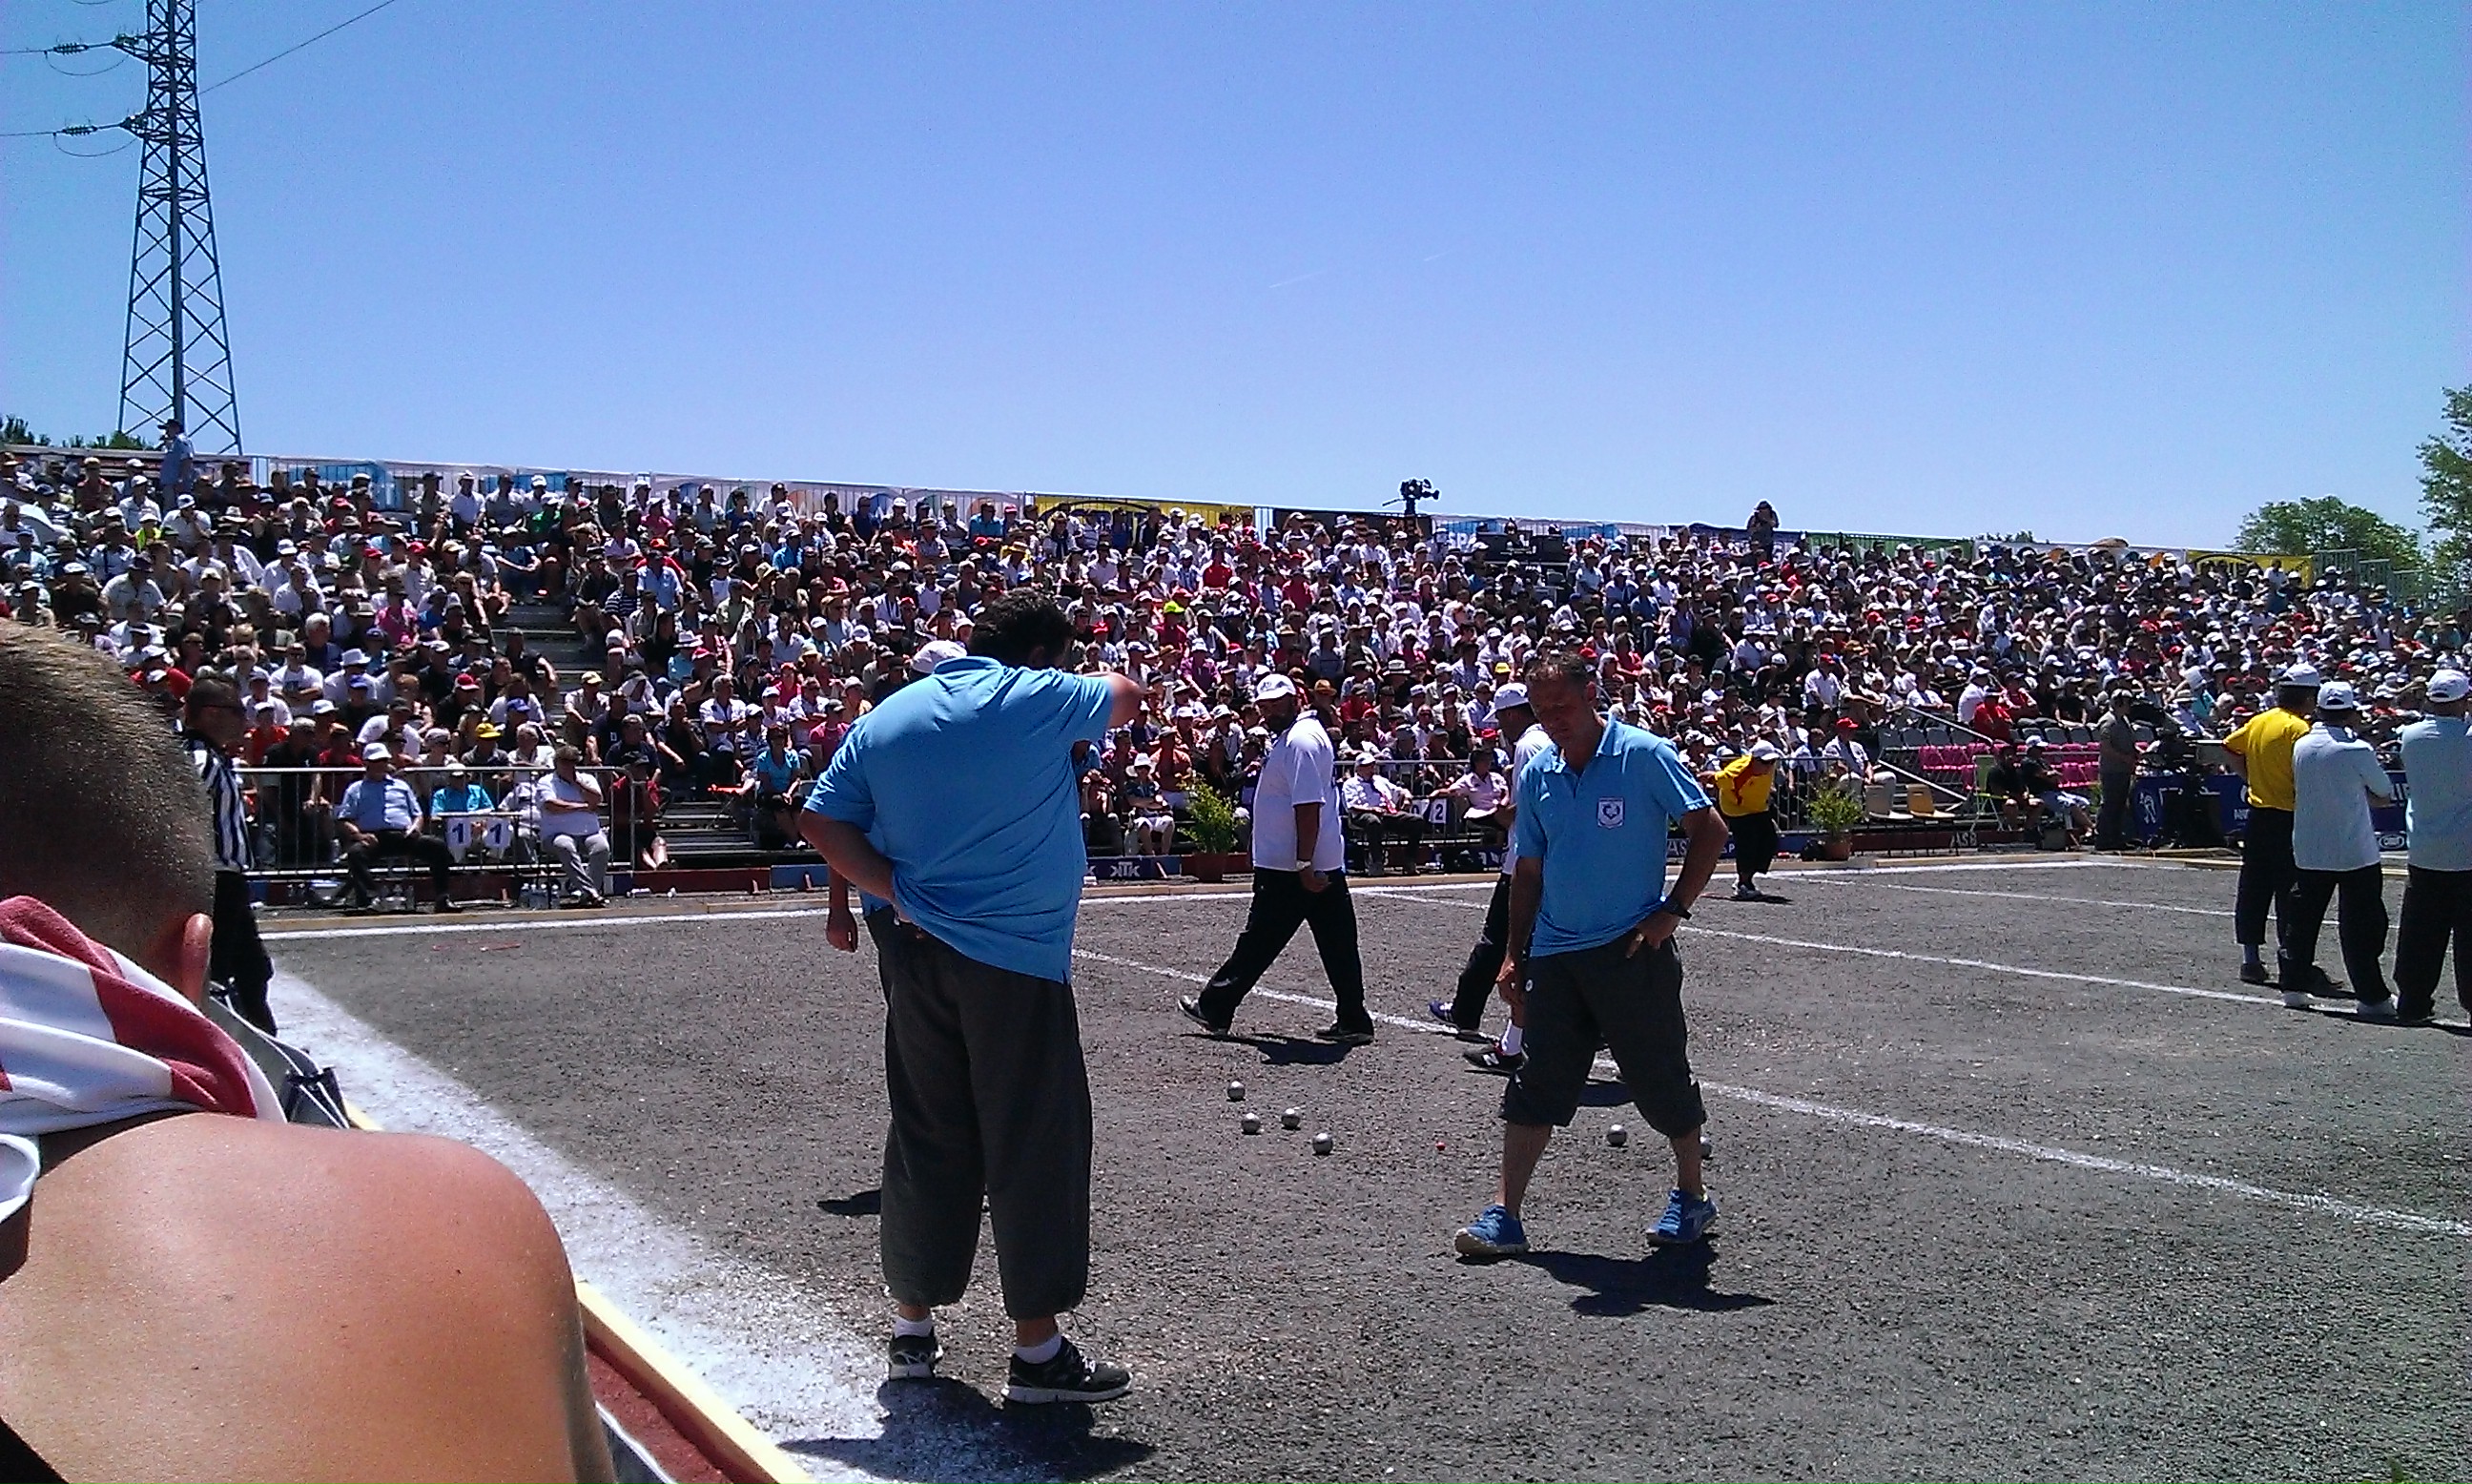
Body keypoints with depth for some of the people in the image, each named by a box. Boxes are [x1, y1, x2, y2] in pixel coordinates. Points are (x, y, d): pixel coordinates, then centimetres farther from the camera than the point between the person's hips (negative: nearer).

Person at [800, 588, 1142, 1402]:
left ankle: (912, 1329, 23)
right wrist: (1072, 682, 30)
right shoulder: (1038, 699, -6)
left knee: (927, 1137, 14)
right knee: (1034, 1144, 1)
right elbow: (1127, 696, 12)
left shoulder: (888, 716, 10)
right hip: (1014, 959, -6)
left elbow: (820, 821, 6)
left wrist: (897, 892, 0)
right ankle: (1038, 1349, 5)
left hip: (915, 953, 6)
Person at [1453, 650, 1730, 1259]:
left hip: (1633, 952, -4)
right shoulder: (1536, 775, 8)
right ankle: (1503, 1215, 4)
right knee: (1535, 1086, 2)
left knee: (1662, 1080, 7)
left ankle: (1691, 1196, 27)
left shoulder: (1645, 755, -8)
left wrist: (1672, 911, -13)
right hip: (1554, 955, 4)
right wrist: (1515, 953, 11)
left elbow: (1709, 831, -7)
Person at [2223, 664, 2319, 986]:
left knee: (2253, 888, 9)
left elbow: (2228, 749, 19)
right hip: (2290, 818, -7)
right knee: (2291, 891, -1)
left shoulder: (2257, 722, 8)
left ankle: (2251, 958, 13)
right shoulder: (2298, 728, -15)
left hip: (2258, 814, 7)